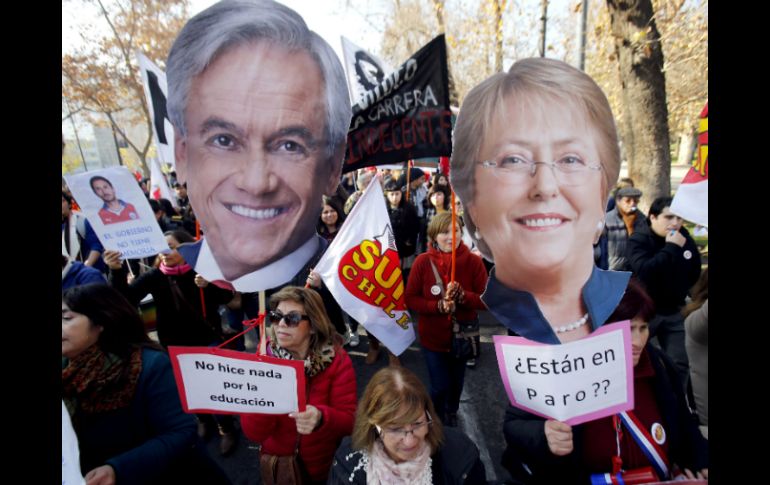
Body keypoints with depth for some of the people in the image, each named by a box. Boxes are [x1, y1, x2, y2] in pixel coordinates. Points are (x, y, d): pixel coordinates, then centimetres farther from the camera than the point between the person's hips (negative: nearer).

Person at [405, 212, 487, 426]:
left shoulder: (473, 261, -14)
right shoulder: (423, 262, -15)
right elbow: (410, 299, -11)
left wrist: (462, 295, -29)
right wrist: (438, 306, -26)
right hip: (433, 336, -2)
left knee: (456, 381, 22)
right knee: (440, 385, 4)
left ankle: (452, 412, 55)